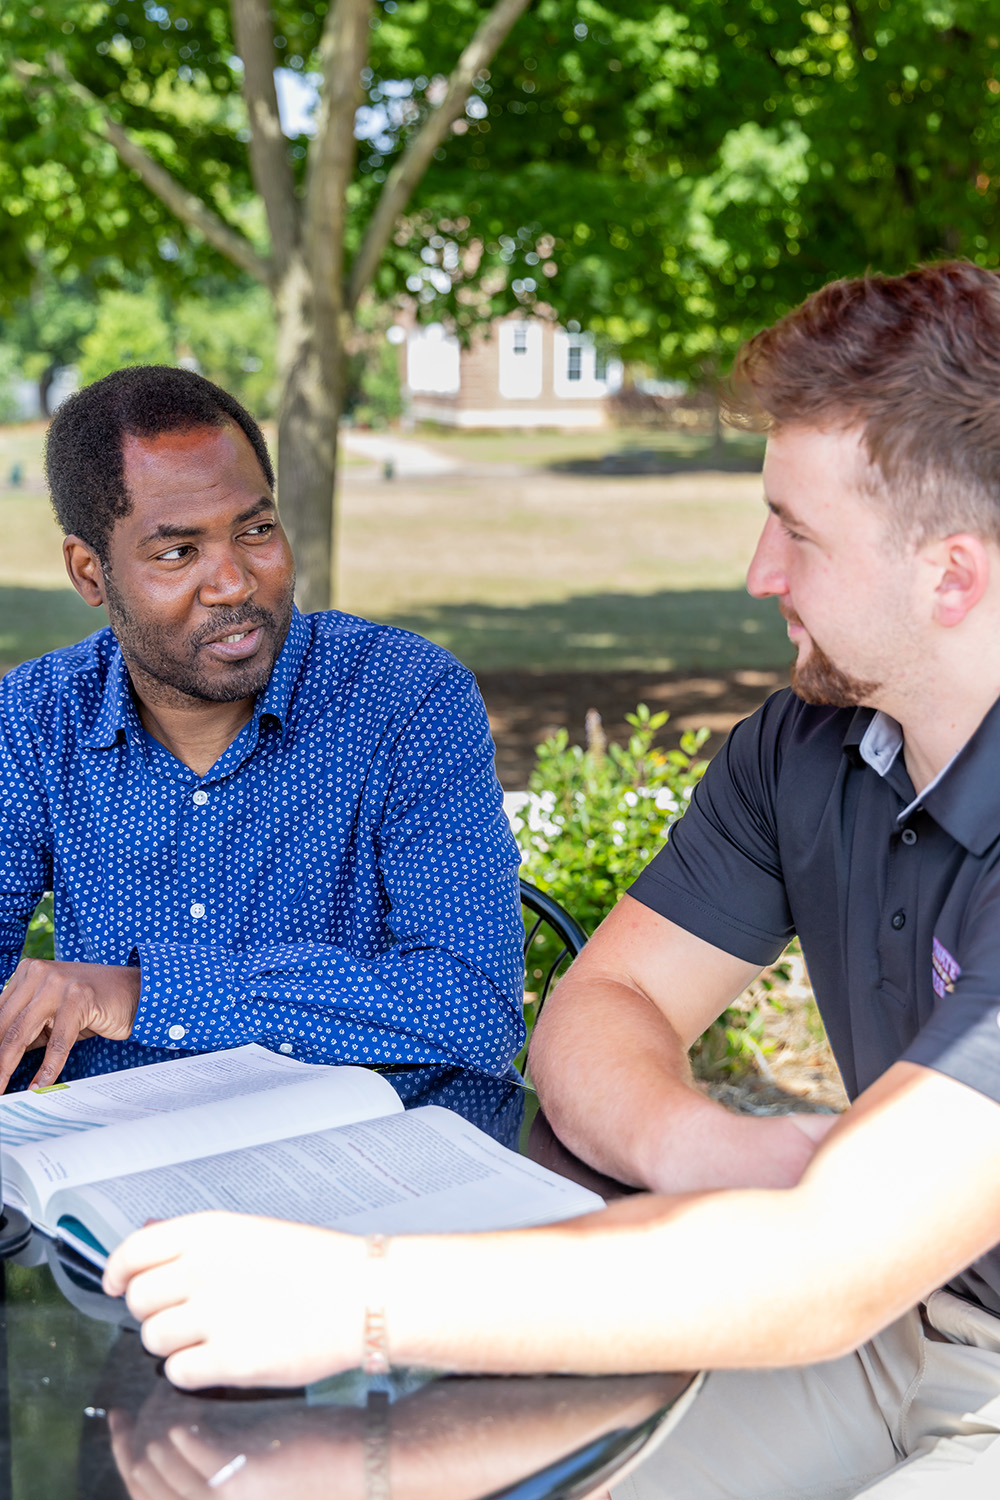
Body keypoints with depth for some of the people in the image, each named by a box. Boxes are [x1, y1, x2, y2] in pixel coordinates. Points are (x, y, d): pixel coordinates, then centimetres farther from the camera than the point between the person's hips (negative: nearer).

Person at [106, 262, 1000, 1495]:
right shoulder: (807, 743, -3)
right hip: (899, 1323, 6)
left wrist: (364, 1300, -36)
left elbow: (828, 1271, -35)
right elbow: (601, 1005, -2)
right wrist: (682, 1139, -26)